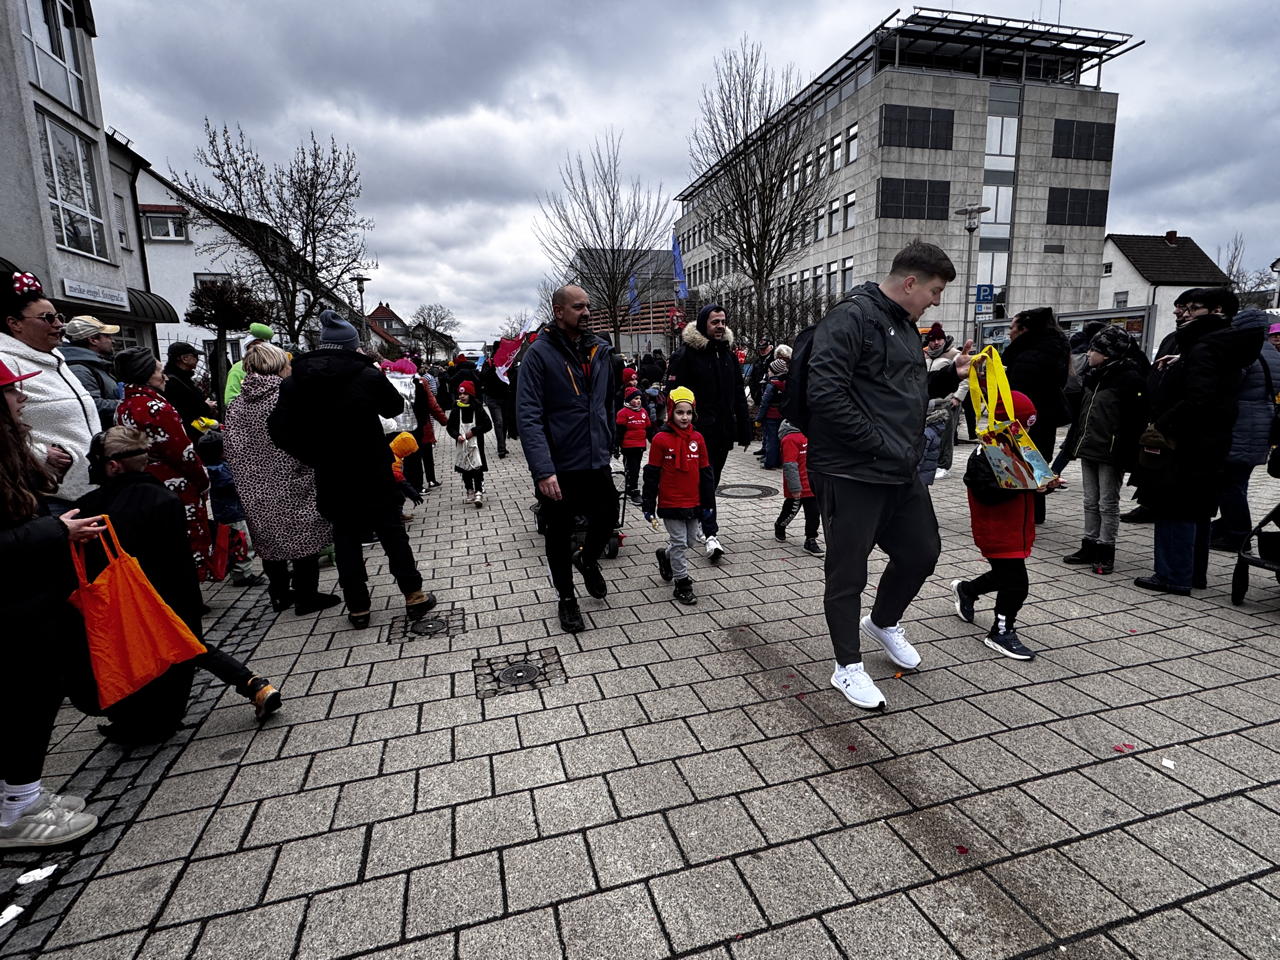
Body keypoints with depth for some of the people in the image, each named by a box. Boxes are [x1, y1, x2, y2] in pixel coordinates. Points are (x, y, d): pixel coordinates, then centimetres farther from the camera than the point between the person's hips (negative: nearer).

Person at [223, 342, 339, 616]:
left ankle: (279, 594, 29)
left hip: (256, 491, 6)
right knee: (303, 539, 5)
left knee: (269, 540, 16)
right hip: (292, 488, -6)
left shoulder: (236, 404, 4)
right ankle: (306, 597, 12)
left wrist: (247, 480, 17)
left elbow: (233, 452, 8)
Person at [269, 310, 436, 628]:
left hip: (331, 479, 3)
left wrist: (315, 457, 0)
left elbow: (279, 430, -7)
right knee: (392, 533, 9)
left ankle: (358, 608, 19)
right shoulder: (367, 375, -13)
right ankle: (414, 596, 16)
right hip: (373, 474, -2)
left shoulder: (295, 382, -4)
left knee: (346, 539, 12)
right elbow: (394, 406, 3)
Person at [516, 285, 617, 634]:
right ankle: (567, 598, 31)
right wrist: (543, 470, -27)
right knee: (560, 535, 11)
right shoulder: (539, 353, -13)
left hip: (596, 461, 5)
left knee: (607, 517, 16)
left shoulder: (600, 350, 5)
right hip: (558, 467, -5)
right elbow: (528, 416, -19)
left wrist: (607, 443, 13)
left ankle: (588, 560, 48)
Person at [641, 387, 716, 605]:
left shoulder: (697, 438, 2)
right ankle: (682, 584, 16)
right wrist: (649, 506, -6)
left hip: (694, 503, 5)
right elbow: (651, 474, -7)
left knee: (691, 540, 16)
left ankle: (665, 555, 44)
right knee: (679, 542, 2)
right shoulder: (661, 439, -10)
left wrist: (708, 503, 7)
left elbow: (706, 472, 8)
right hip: (671, 503, -5)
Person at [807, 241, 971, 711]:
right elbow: (825, 393, -25)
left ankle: (883, 622, 45)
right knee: (848, 571, 3)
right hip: (852, 474, -9)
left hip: (900, 472, 10)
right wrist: (876, 443, -21)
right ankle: (848, 666, 21)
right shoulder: (851, 317, -14)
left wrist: (951, 374, 11)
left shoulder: (905, 324, 17)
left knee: (923, 551, 19)